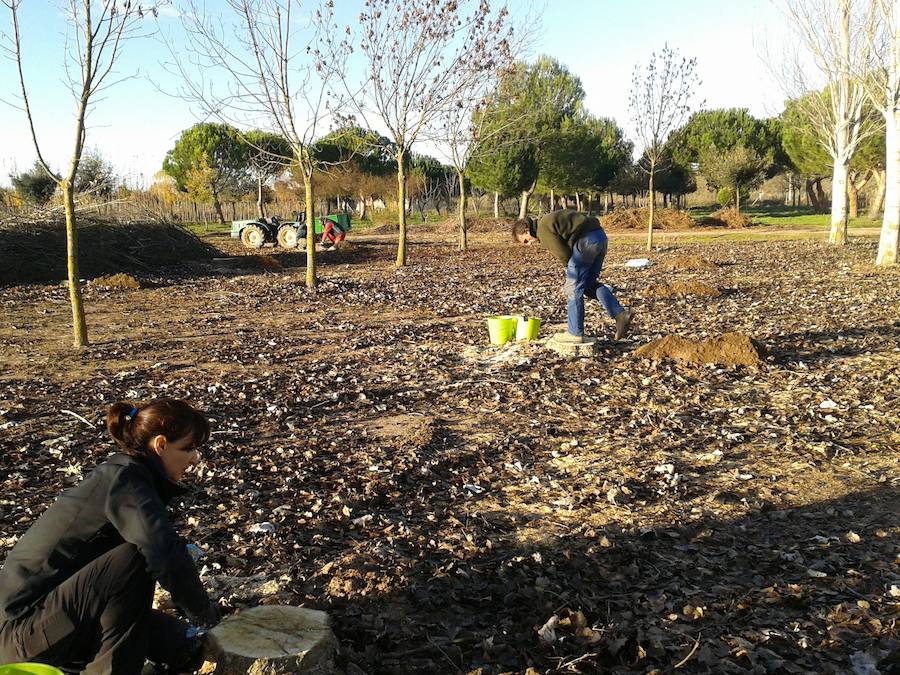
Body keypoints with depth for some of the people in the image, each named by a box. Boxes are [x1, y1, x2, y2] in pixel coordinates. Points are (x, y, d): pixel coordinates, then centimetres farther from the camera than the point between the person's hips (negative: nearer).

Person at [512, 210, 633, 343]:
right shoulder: (548, 221, 25)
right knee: (589, 284, 18)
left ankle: (575, 333, 5)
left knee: (574, 288, -1)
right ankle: (620, 314, 8)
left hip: (586, 241, -10)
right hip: (600, 237, 10)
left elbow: (563, 254, -7)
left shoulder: (543, 229, -6)